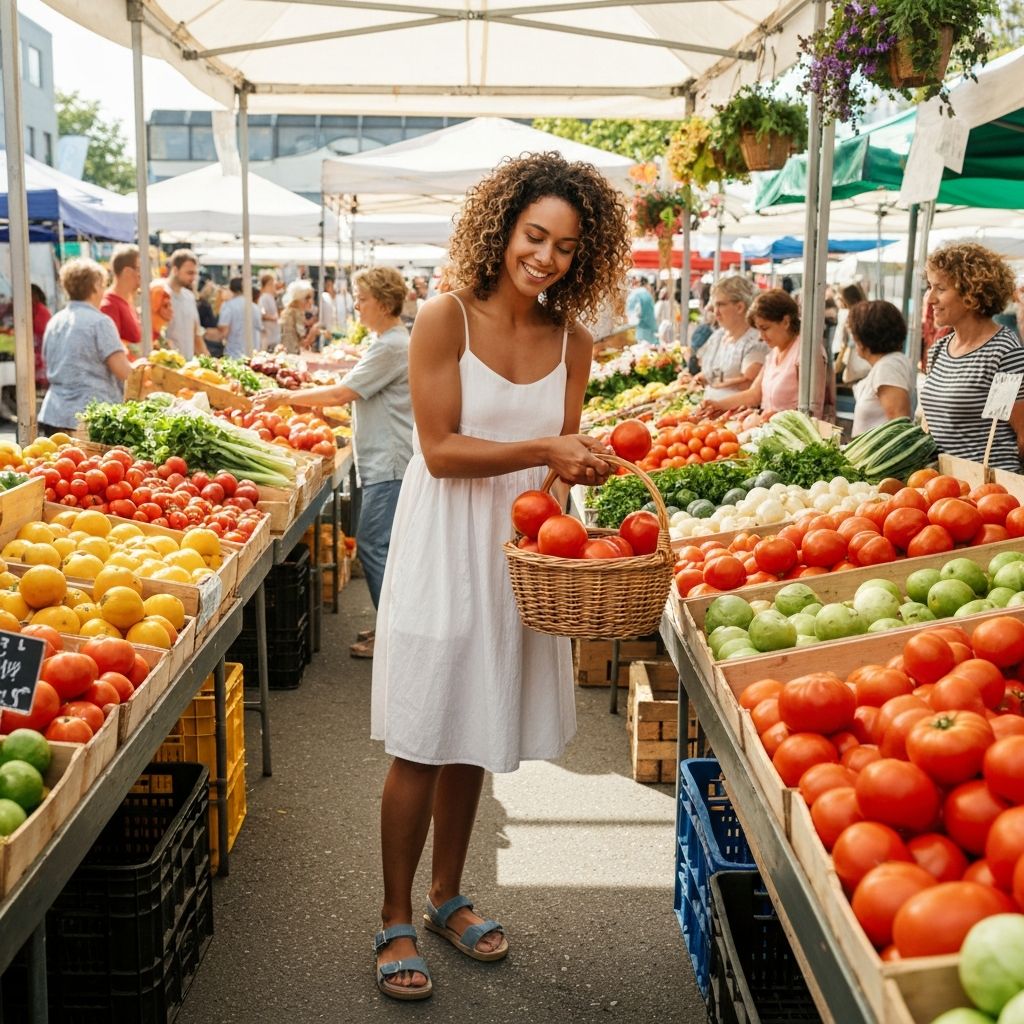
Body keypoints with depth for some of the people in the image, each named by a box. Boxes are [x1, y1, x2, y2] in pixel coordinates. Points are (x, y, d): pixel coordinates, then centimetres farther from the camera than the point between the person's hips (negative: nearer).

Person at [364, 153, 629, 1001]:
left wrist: (579, 467, -17)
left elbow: (561, 461, 4)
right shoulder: (446, 321, -11)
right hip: (444, 548, -4)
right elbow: (442, 452, -14)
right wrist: (544, 450, -22)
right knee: (421, 747, 2)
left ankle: (448, 897, 32)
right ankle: (396, 922, 17)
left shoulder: (572, 342, 2)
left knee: (475, 740, 15)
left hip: (521, 549, 4)